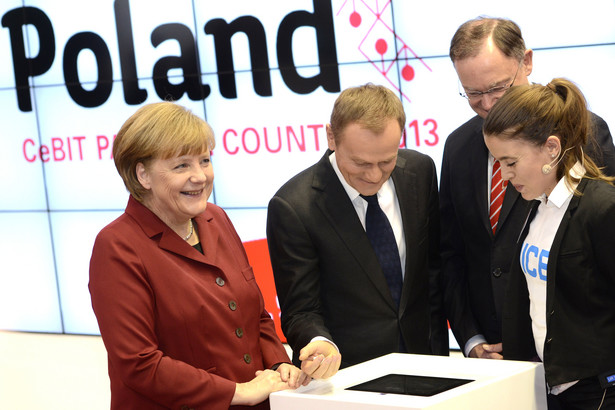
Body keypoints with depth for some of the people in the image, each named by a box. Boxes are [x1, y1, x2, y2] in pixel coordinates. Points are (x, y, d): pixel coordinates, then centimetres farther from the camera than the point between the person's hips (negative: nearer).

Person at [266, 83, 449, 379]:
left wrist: (439, 354, 9)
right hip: (344, 374, 0)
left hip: (420, 364, 0)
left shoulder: (420, 171, 1)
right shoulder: (292, 207, -14)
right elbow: (300, 311, -7)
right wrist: (320, 344, -28)